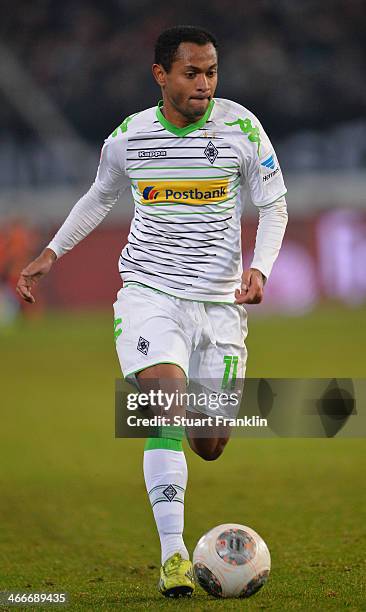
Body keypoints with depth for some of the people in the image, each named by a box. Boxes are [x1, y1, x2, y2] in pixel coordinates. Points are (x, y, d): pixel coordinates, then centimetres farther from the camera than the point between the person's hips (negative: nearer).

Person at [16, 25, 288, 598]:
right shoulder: (128, 137, 0)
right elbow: (100, 197, 20)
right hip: (149, 292, -1)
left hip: (220, 301, 1)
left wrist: (259, 268, -13)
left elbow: (273, 207, 3)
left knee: (210, 445, 5)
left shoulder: (240, 127, -4)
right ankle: (173, 554, -24)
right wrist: (51, 254, 16)